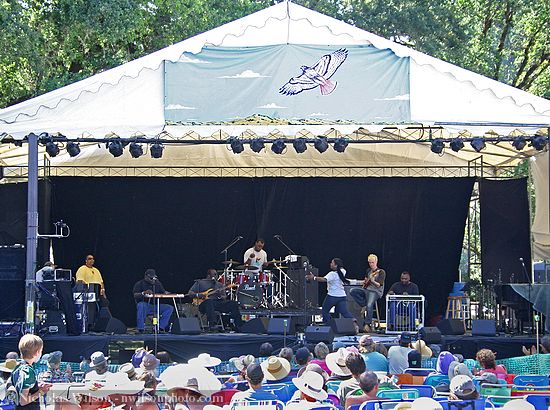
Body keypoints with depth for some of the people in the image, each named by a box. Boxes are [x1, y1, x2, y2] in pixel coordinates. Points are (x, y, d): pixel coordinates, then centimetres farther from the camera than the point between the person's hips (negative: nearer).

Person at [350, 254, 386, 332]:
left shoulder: (381, 272, -4)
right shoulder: (368, 271, 16)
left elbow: (379, 285, -13)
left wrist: (372, 281, -29)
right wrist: (364, 282, 9)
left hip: (375, 291, -7)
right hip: (366, 290, 7)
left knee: (369, 305, -31)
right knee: (352, 291, -15)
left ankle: (367, 324, -24)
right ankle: (364, 305, -10)